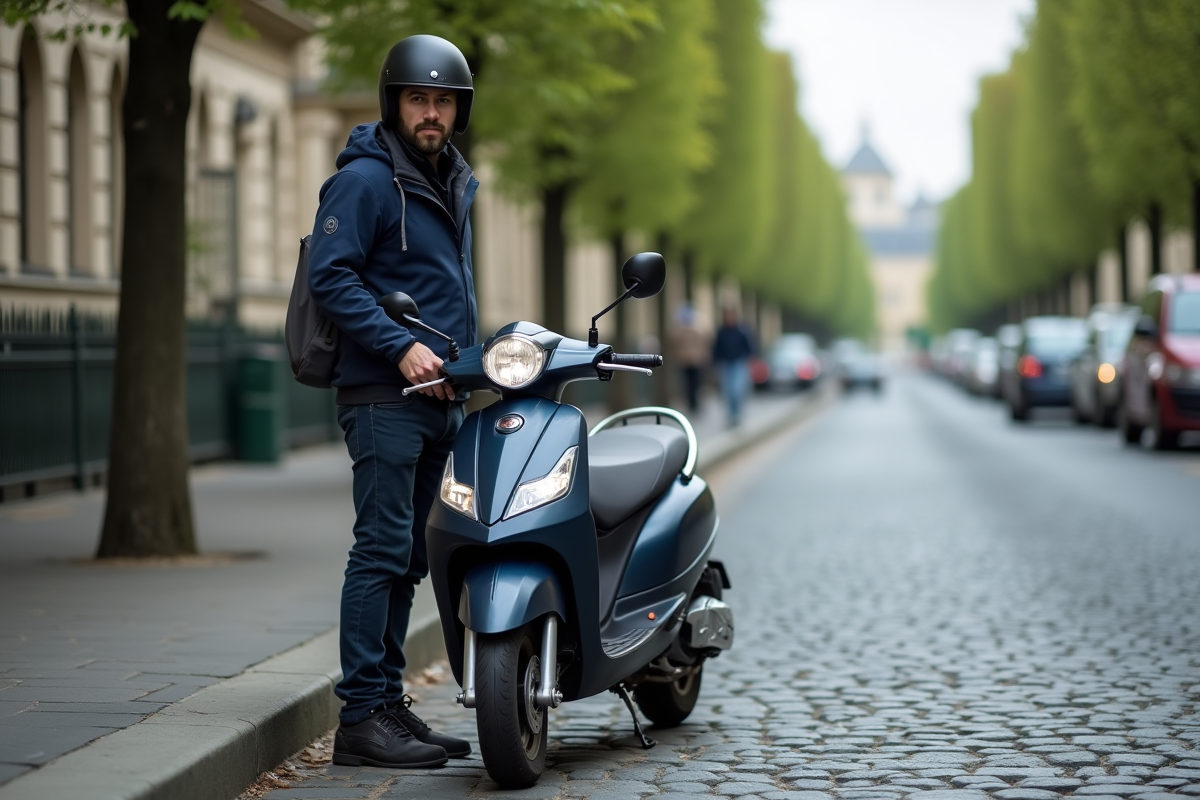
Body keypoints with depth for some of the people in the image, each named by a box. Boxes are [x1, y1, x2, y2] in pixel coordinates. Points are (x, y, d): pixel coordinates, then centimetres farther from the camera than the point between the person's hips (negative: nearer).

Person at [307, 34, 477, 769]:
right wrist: (401, 346, -21)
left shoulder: (455, 185, 20)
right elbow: (330, 275, -15)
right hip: (384, 395, -8)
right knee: (382, 550, -11)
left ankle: (389, 702, 15)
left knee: (409, 558, 10)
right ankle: (361, 717, -10)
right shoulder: (366, 178, -7)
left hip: (440, 397, 8)